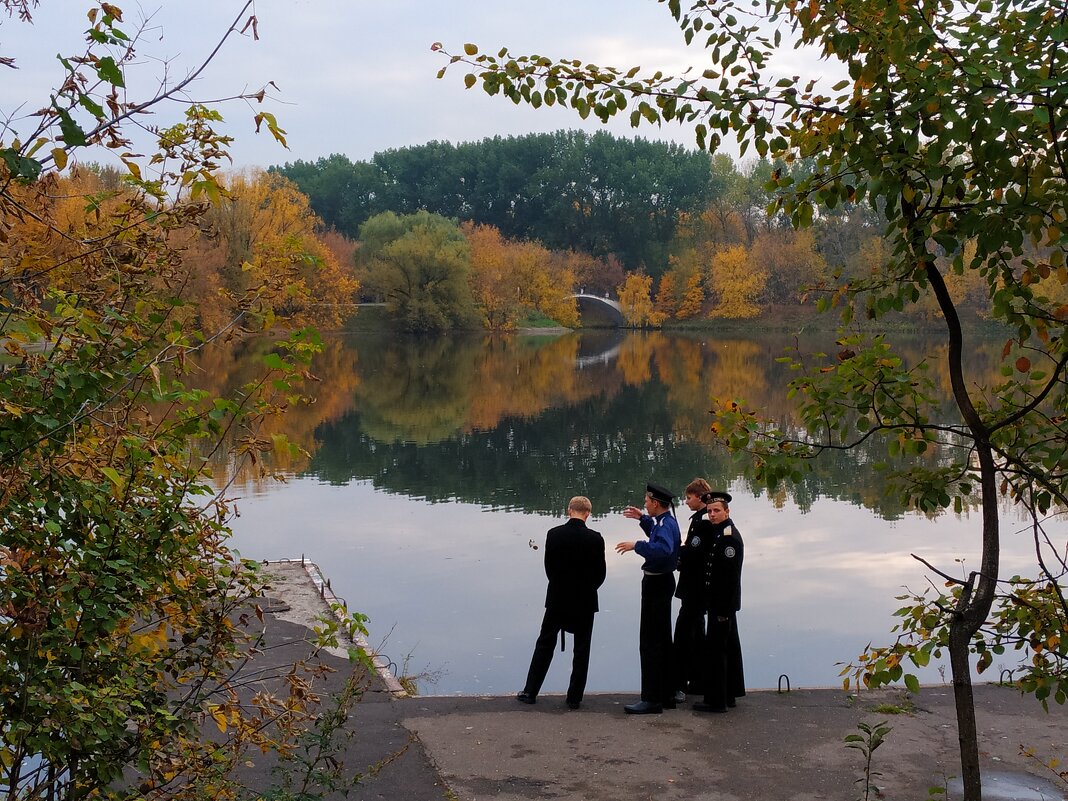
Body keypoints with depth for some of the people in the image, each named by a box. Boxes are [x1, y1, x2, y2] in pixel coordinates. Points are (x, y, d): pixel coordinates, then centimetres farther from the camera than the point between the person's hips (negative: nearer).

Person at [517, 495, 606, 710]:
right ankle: (574, 697, 11)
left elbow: (548, 567, -1)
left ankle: (530, 692, 16)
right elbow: (600, 574, -5)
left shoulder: (553, 534, -9)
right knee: (581, 650, 9)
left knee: (544, 645, 13)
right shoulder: (595, 539, -12)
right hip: (585, 602, -1)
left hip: (557, 600, 1)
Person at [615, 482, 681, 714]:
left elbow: (663, 548, -40)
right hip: (662, 582, 11)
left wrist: (636, 545, -36)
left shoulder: (666, 524, -20)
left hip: (656, 584, -11)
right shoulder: (665, 521, 10)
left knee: (649, 643, -7)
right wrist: (643, 519, 28)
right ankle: (667, 695, 23)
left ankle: (651, 700, -4)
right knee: (662, 641, 16)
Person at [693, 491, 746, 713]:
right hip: (722, 604, 10)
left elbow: (730, 576, -22)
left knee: (714, 650, -6)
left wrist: (723, 610, -22)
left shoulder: (729, 537, -19)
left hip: (722, 603, -10)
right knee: (729, 647, 16)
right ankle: (729, 694, 26)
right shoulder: (718, 533, 13)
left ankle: (716, 700, 0)